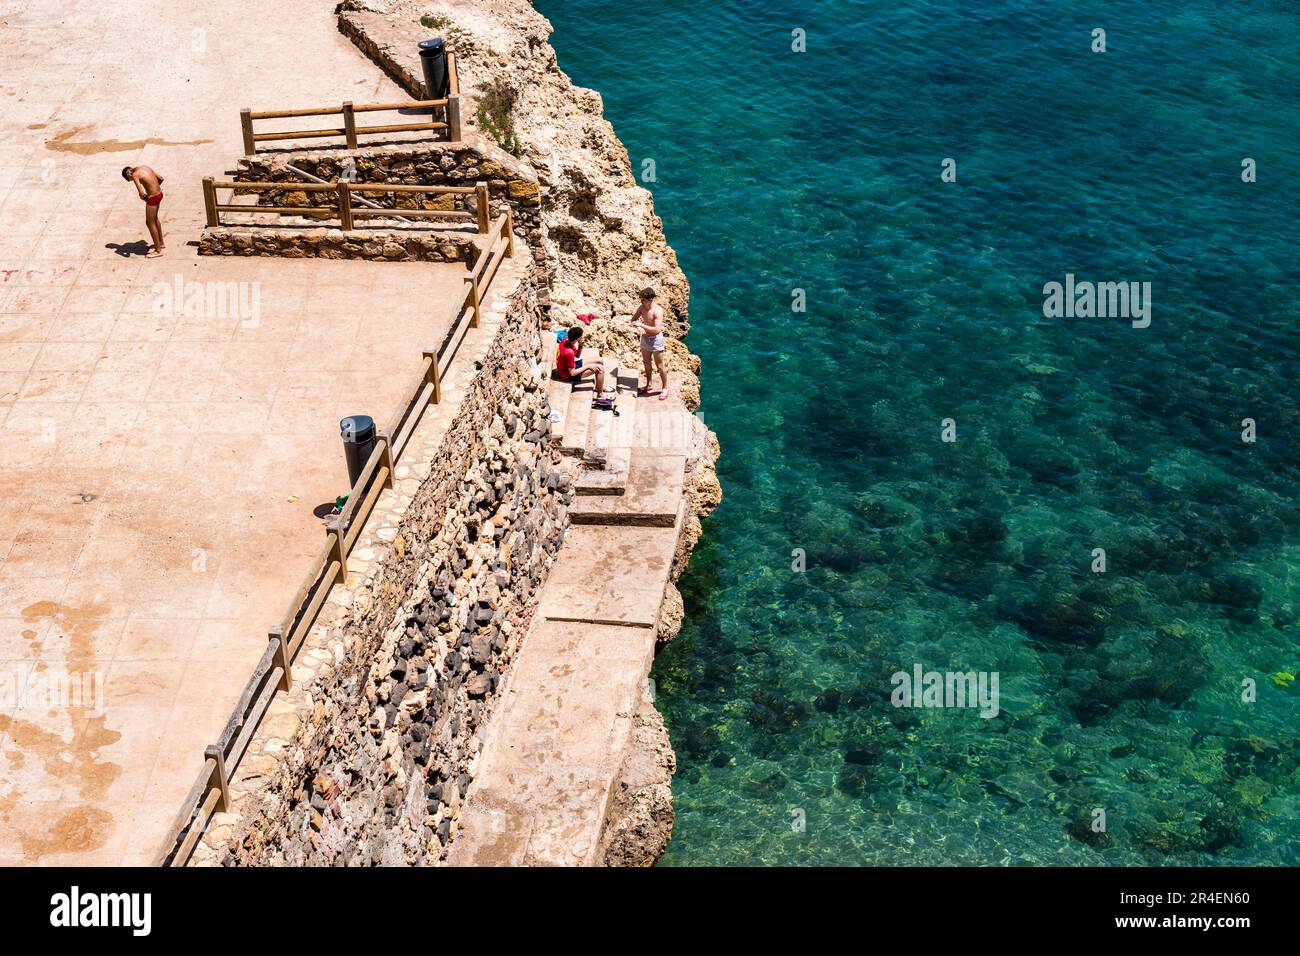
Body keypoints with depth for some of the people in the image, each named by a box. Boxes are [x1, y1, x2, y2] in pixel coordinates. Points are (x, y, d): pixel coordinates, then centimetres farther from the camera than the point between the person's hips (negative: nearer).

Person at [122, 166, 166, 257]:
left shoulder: (135, 175, -15)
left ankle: (158, 250, 14)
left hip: (152, 198, -8)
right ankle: (160, 243, 43)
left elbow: (142, 193, -24)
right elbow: (161, 178, 15)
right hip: (159, 194, 8)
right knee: (155, 219, 27)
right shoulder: (146, 167, 8)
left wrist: (143, 197, -3)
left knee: (150, 223, 7)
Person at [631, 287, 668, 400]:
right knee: (646, 363, 20)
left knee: (659, 366, 3)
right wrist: (637, 327, -15)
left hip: (655, 339, -7)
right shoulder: (641, 307, -4)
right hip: (645, 338, 7)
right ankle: (648, 385, 37)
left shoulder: (657, 311, -25)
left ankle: (665, 388, 17)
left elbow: (657, 330, -32)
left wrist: (642, 325, -34)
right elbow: (633, 319, 7)